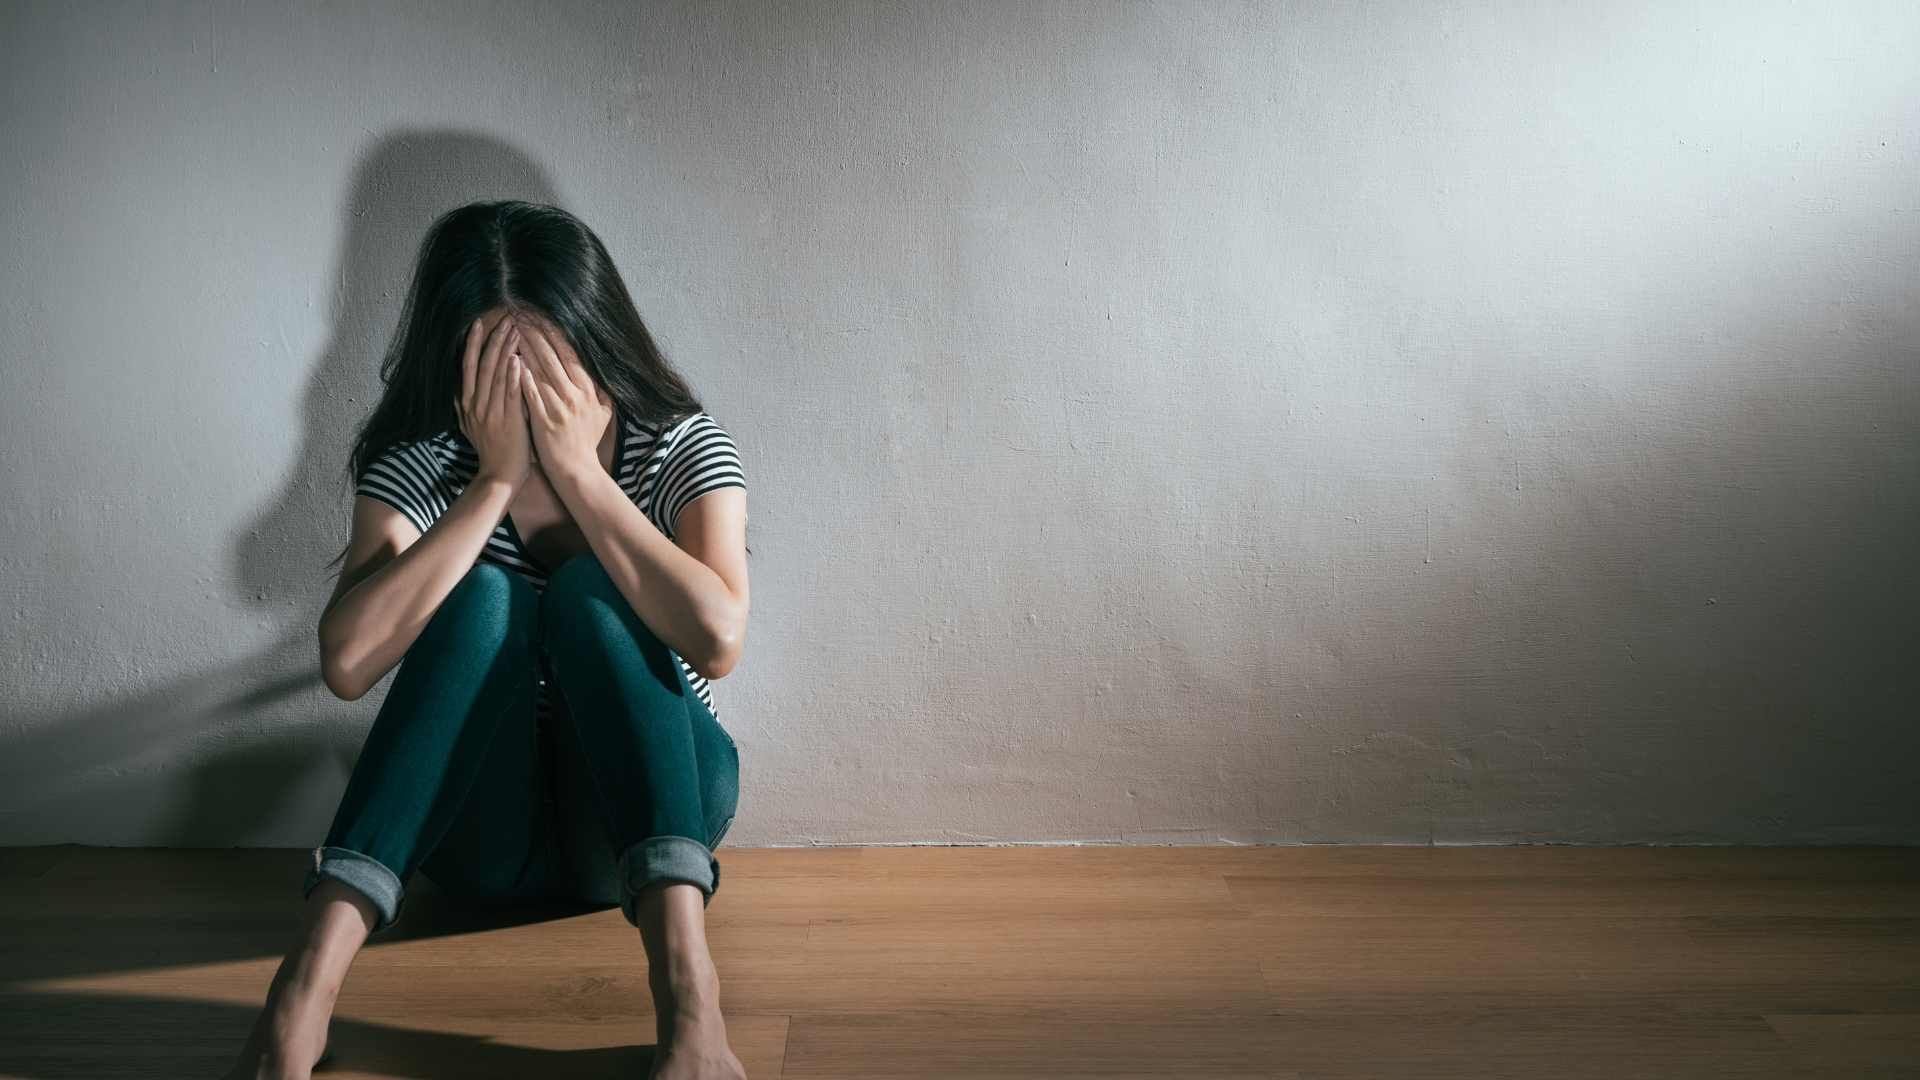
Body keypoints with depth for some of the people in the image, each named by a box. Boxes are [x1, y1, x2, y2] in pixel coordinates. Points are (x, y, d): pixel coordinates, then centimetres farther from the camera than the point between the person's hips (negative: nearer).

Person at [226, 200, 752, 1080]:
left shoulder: (683, 447, -9)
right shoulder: (423, 465, -7)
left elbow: (717, 641, -28)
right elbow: (347, 664, -24)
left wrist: (578, 470, -25)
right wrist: (495, 483, -24)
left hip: (650, 801, 0)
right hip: (485, 821, 1)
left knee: (590, 590, -28)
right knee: (484, 598, -28)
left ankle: (686, 986, -44)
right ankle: (306, 985, -37)